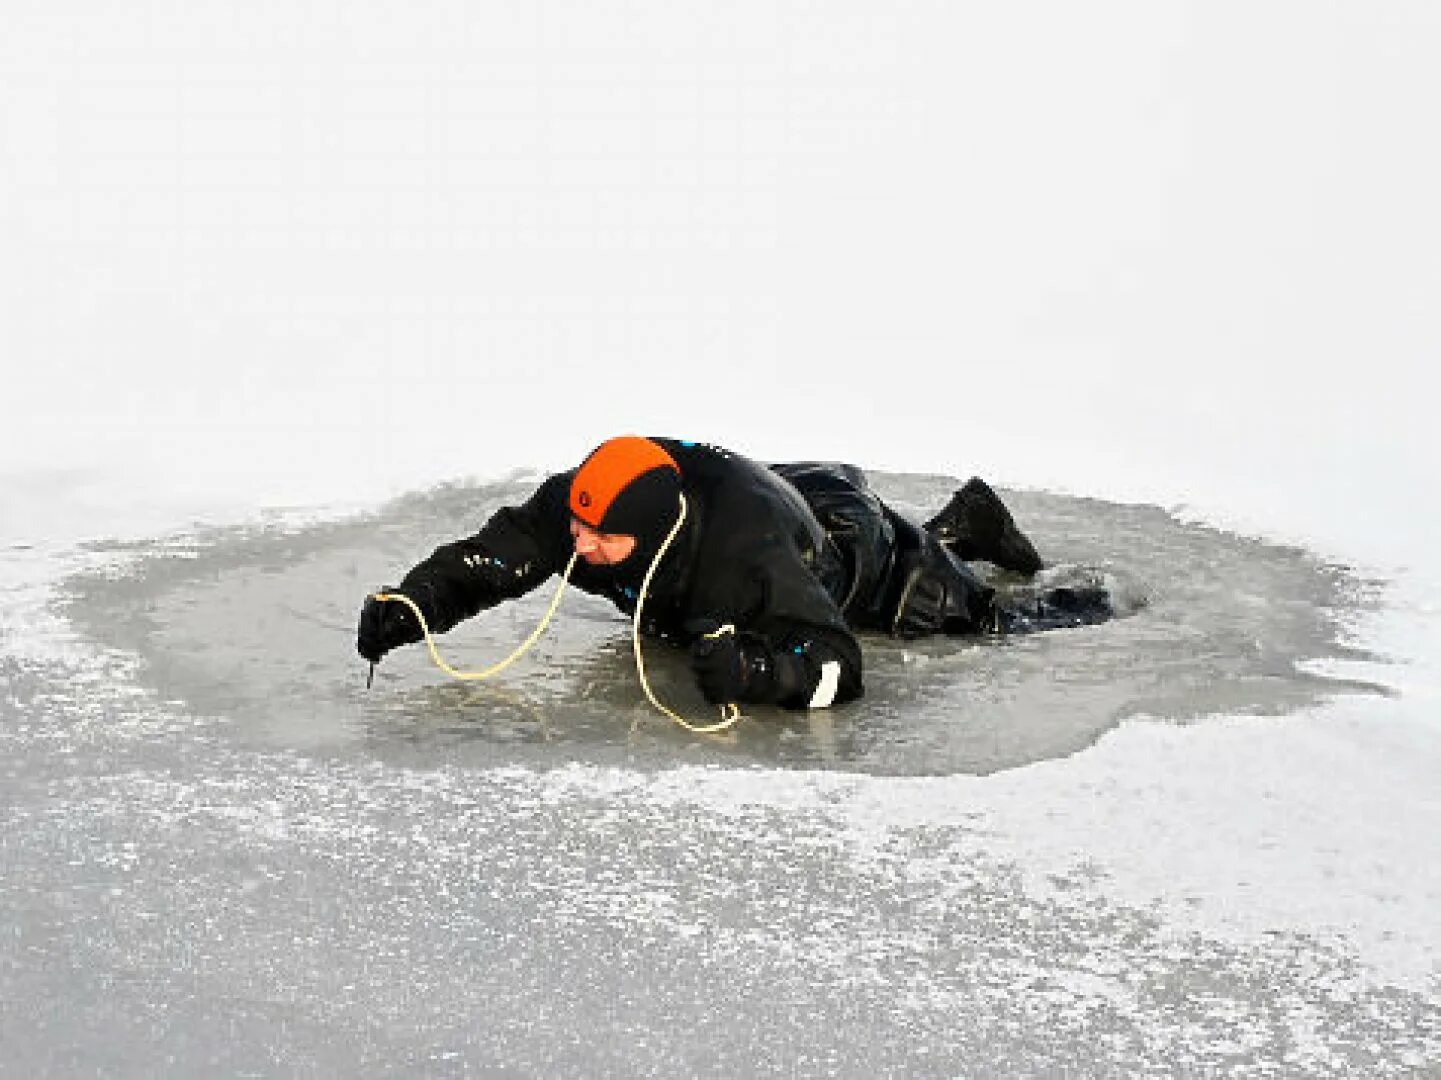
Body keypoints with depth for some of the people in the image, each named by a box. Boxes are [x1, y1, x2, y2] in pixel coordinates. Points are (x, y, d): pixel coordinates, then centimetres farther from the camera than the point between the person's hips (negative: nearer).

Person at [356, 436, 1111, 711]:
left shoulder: (746, 553, -51)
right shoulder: (571, 509, -34)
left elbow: (838, 667, -52)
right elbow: (480, 560, -29)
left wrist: (756, 669, -70)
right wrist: (408, 607, -47)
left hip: (850, 539, -6)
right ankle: (962, 524, 62)